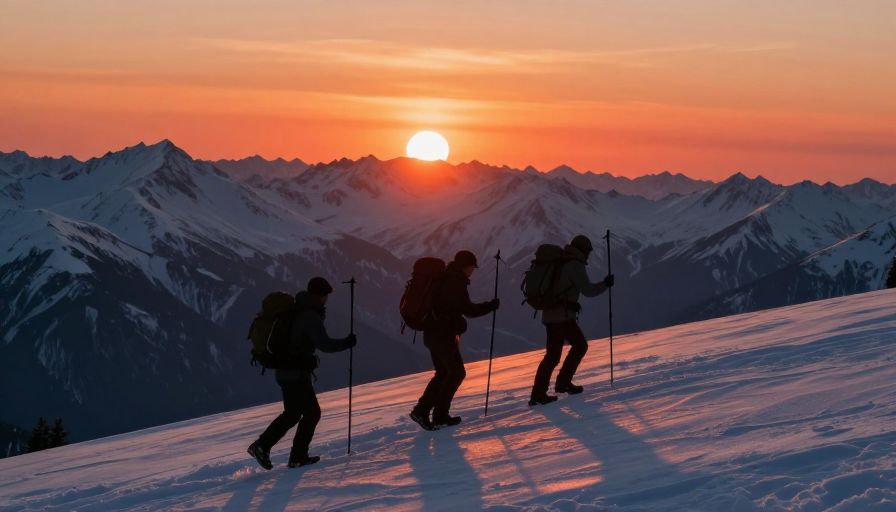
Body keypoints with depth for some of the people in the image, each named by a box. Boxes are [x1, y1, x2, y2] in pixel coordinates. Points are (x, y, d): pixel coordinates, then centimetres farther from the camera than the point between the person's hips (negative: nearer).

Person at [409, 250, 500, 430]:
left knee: (443, 372, 16)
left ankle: (421, 410, 10)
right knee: (457, 372, 2)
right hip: (443, 335, -9)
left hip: (434, 333, 9)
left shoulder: (444, 279, 15)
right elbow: (468, 310, -18)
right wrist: (491, 306, -8)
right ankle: (440, 416, 2)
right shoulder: (456, 283, -15)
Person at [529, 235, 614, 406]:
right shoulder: (575, 265, -8)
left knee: (553, 354, 10)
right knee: (580, 345, 7)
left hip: (550, 314, 8)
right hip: (563, 315, -8)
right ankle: (563, 382, 2)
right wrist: (605, 284, 2)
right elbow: (588, 290, -11)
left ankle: (538, 393, 3)